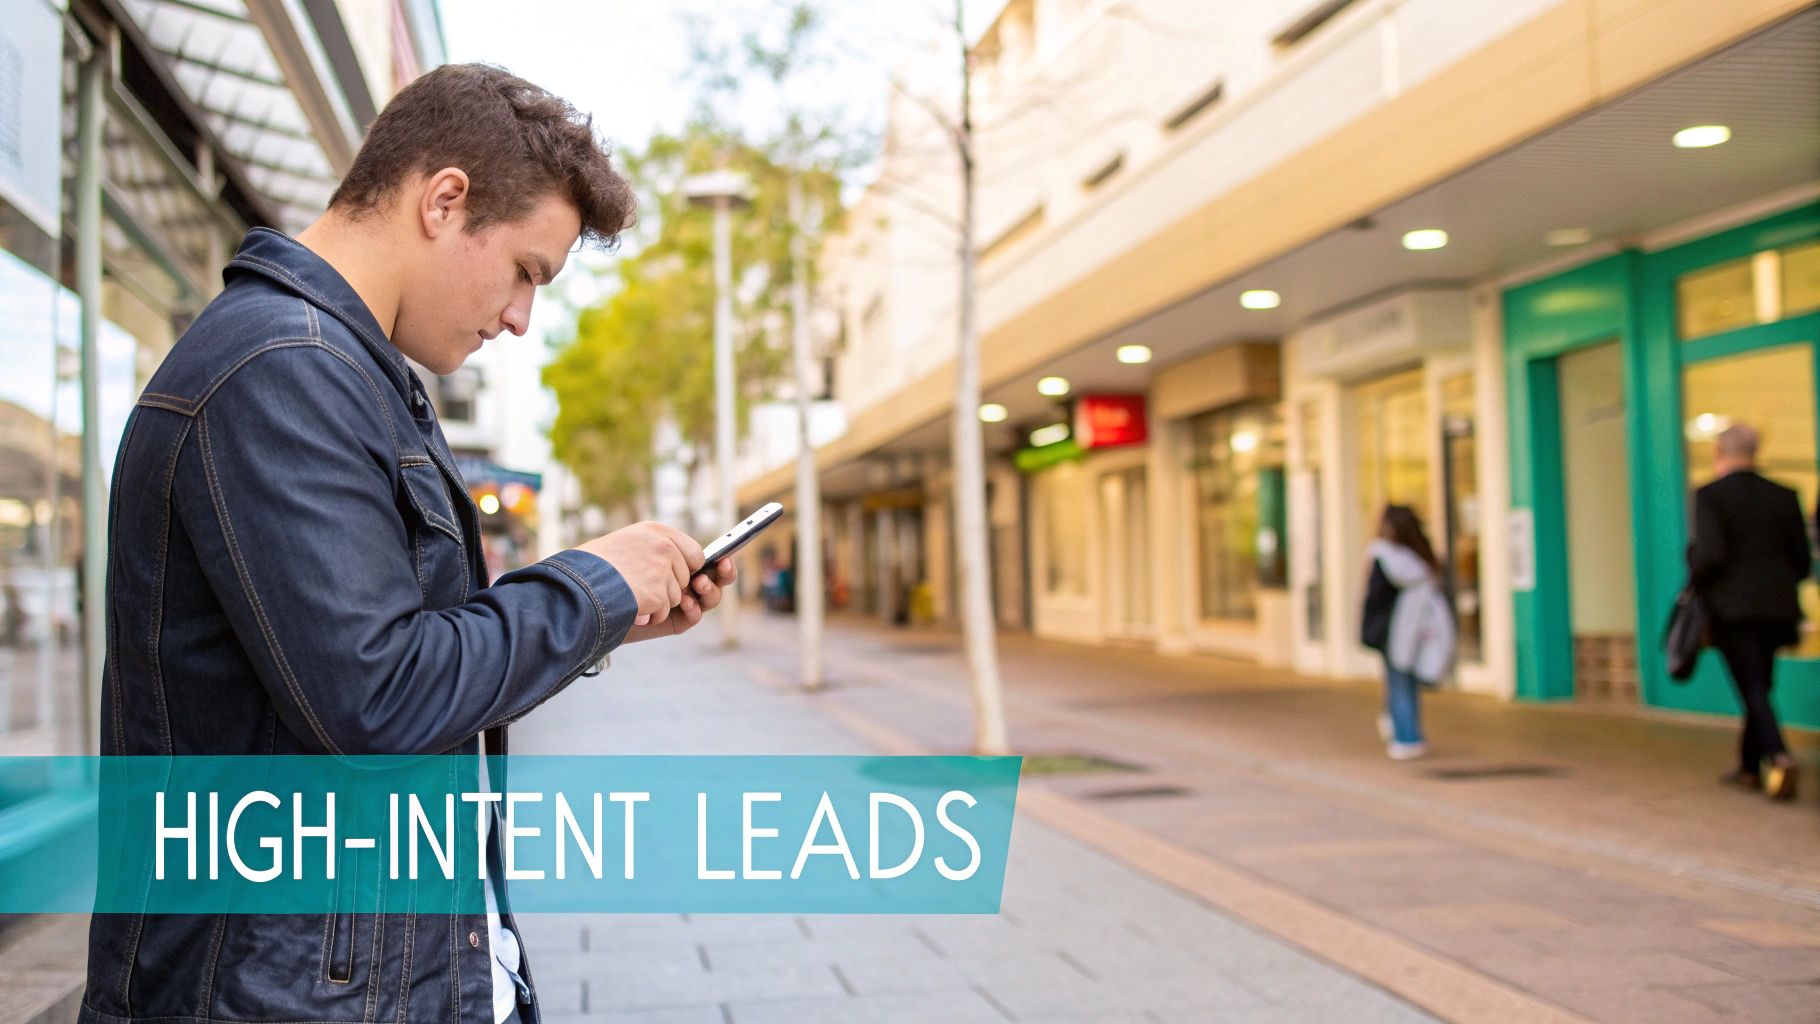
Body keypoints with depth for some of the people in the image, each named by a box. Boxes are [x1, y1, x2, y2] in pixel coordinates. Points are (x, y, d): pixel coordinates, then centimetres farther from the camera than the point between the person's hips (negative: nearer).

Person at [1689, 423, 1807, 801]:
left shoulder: (1709, 496, -8)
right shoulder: (1784, 496, 7)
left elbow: (1710, 554, -19)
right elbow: (1803, 562, 7)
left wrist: (1695, 580, 0)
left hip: (1732, 609, -5)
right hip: (1776, 609, 5)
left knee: (1753, 689, -4)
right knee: (1759, 686, 16)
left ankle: (1778, 757, -24)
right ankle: (1750, 766, 24)